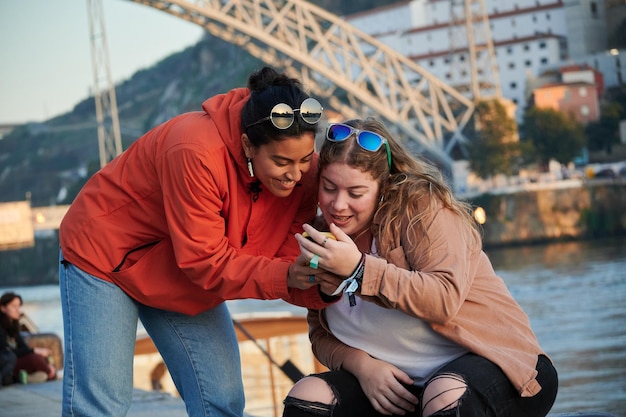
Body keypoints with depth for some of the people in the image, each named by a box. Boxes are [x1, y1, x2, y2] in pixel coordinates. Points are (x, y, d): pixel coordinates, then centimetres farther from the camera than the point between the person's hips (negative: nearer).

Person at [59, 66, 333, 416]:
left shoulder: (302, 169, -16)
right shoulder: (196, 152, -35)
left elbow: (286, 260, -15)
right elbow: (205, 261, -31)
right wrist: (283, 276, -41)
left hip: (189, 279, 6)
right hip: (105, 255, -6)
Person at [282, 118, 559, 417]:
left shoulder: (421, 205, -10)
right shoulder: (325, 236, 7)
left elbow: (446, 298, -23)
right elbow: (321, 335, 8)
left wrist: (359, 268, -27)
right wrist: (361, 364, -13)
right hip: (399, 382, 6)